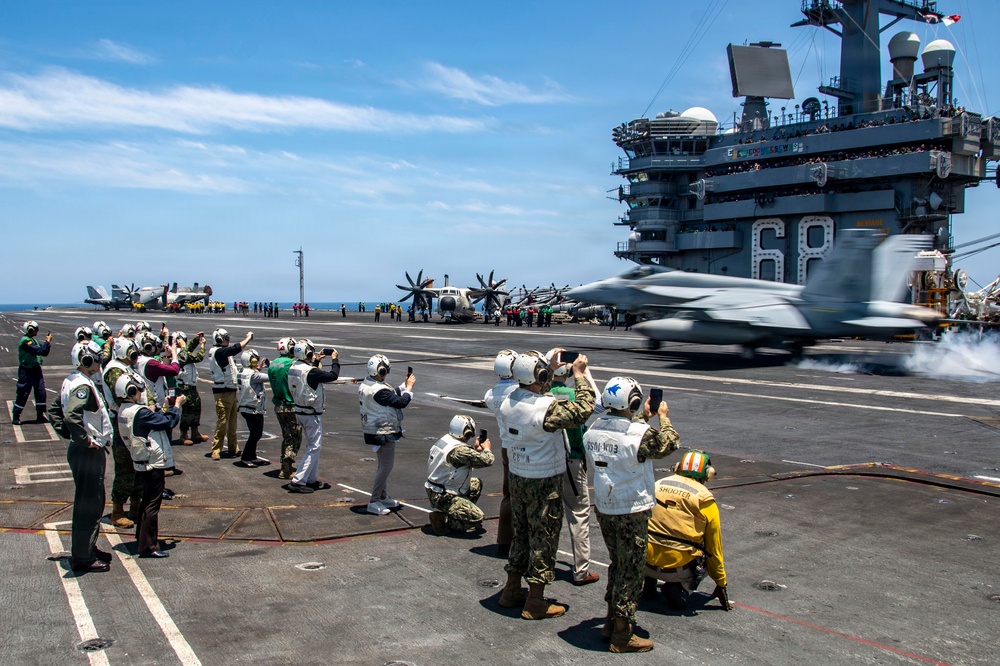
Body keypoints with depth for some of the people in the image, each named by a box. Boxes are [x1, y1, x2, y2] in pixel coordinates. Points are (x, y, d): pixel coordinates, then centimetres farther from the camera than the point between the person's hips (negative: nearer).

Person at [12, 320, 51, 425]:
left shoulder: (33, 340, 12)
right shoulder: (25, 341, -18)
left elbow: (44, 352, 11)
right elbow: (39, 351, -27)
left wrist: (47, 342, -2)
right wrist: (48, 342, -17)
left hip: (36, 369, 9)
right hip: (26, 371, -8)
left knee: (41, 392, 7)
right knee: (23, 394, -1)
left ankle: (40, 416, 15)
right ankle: (15, 417, 11)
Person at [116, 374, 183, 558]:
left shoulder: (124, 411, 6)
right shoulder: (139, 412, -24)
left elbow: (155, 419, 8)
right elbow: (169, 422, -20)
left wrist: (167, 407, 7)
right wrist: (177, 405, -6)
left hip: (141, 463, 10)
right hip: (153, 463, -10)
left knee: (147, 501, 22)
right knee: (153, 504, -3)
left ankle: (141, 539, 34)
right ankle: (148, 546, 1)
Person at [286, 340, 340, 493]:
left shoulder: (293, 368, 2)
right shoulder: (310, 372, -23)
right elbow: (333, 376, -16)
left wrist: (316, 362, 22)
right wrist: (335, 359, -2)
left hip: (300, 411, 9)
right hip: (312, 414, -9)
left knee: (311, 445, 19)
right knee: (314, 447, -3)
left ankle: (311, 480, 25)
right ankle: (297, 481, -7)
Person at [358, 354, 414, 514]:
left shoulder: (366, 385, 5)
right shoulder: (379, 391, -28)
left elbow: (392, 395, 12)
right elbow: (401, 402, -23)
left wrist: (404, 385, 7)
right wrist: (409, 387, -9)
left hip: (374, 431, 11)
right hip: (383, 434, -11)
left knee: (384, 465, 22)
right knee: (386, 466, -1)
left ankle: (383, 496, 33)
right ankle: (373, 502, 5)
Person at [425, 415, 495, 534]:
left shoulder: (444, 441, 4)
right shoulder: (460, 449, -25)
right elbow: (487, 461, -22)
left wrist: (475, 448, 13)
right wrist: (487, 448, -2)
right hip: (443, 497, -10)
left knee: (476, 484, 20)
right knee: (477, 518, -15)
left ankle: (454, 512, 15)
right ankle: (441, 518, -11)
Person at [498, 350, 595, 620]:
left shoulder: (508, 401, -3)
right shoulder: (546, 408, -26)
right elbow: (583, 410, -18)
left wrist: (553, 369, 19)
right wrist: (579, 374, -9)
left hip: (517, 477, 7)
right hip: (544, 483, -7)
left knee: (520, 533, 20)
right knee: (543, 537, 5)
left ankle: (512, 590, 31)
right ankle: (535, 603, 14)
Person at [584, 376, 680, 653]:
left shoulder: (593, 430, -3)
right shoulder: (640, 433, -23)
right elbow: (668, 444, -4)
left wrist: (643, 419, 20)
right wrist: (663, 417, 11)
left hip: (603, 508, 7)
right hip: (631, 512, -7)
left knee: (617, 564, 23)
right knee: (631, 571, 6)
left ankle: (611, 621, 33)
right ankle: (622, 635, 16)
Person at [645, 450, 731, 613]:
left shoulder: (657, 485, 7)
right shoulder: (705, 499, -1)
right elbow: (714, 549, 6)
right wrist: (721, 585, 18)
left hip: (645, 563, 4)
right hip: (678, 569, -4)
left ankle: (648, 582, 19)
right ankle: (680, 589, 0)